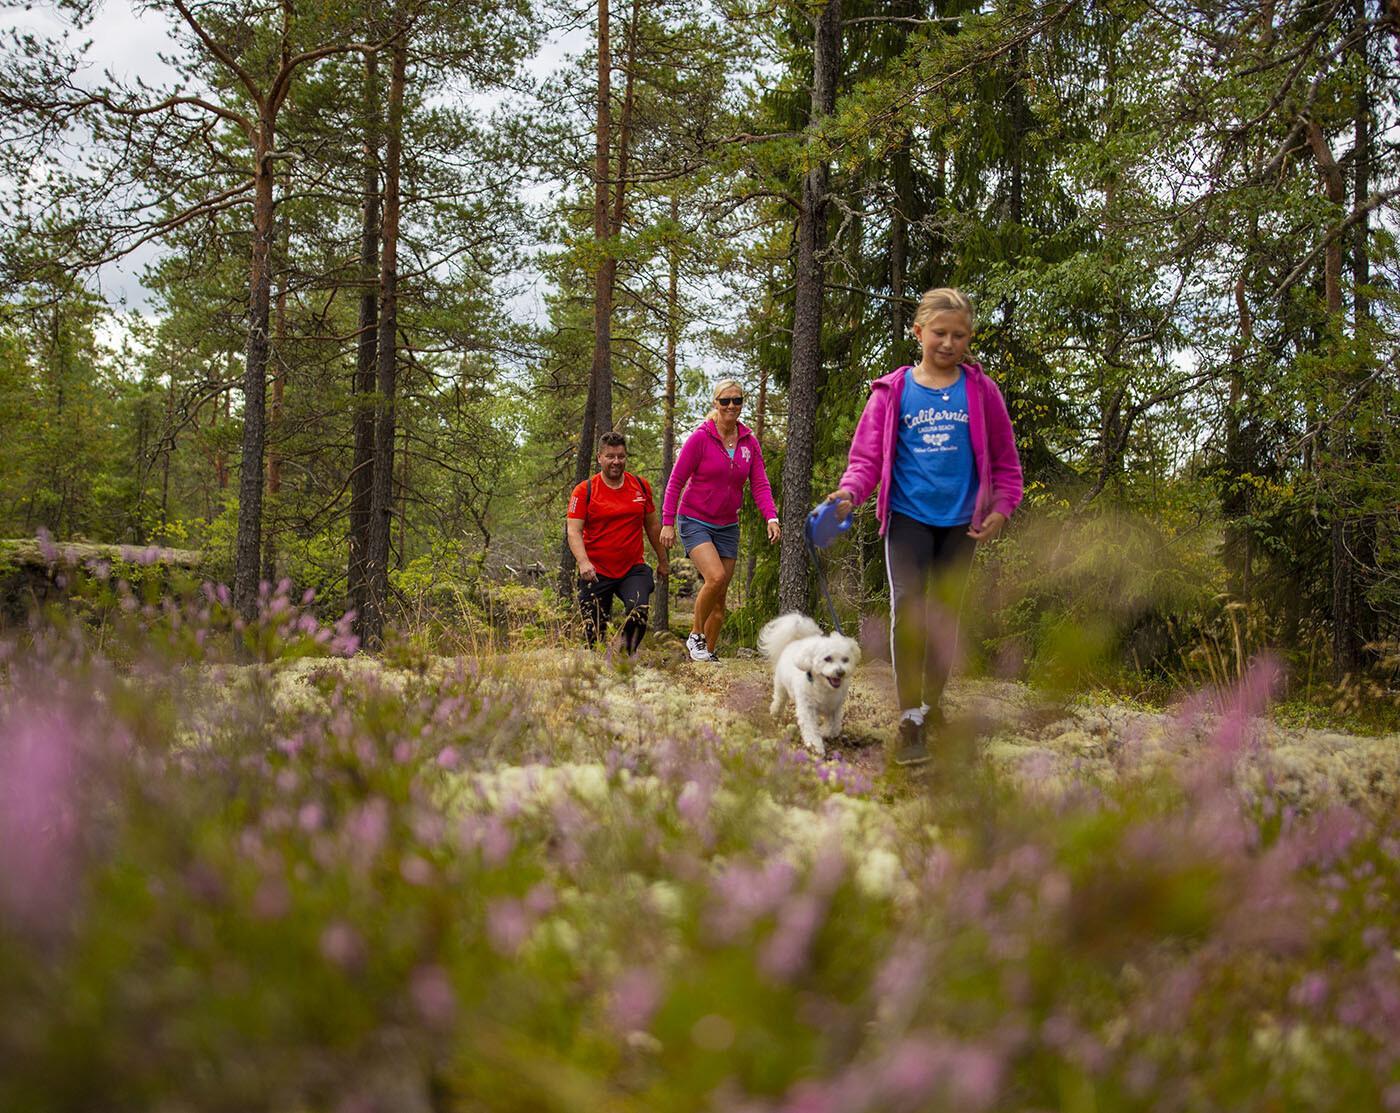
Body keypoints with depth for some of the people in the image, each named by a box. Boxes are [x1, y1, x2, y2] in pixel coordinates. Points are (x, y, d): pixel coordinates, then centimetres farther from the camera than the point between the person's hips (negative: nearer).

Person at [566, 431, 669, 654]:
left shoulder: (641, 486, 8)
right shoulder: (584, 491, -2)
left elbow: (652, 526, 19)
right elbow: (574, 531, -8)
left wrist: (663, 560, 24)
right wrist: (583, 562, -25)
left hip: (633, 569, 2)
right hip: (596, 573, -1)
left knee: (639, 610, -24)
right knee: (595, 632, 0)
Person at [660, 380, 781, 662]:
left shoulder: (749, 442, 3)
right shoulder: (700, 438, -10)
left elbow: (759, 484, -1)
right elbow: (676, 481, -8)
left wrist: (771, 517, -17)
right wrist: (668, 522, -13)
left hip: (727, 527, 5)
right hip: (695, 521, -5)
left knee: (720, 596, 4)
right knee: (716, 577, -25)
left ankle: (709, 651, 17)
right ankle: (695, 636, -6)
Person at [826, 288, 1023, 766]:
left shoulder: (980, 392, 2)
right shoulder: (892, 391, 0)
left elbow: (1004, 460, 10)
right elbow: (868, 454, 0)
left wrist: (1001, 509, -2)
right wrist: (849, 494, -18)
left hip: (960, 521, 2)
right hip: (908, 516, -2)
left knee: (945, 615, 11)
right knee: (907, 606, -18)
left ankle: (932, 705, 27)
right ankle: (909, 720, -17)